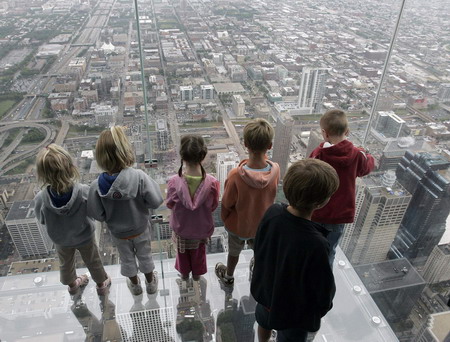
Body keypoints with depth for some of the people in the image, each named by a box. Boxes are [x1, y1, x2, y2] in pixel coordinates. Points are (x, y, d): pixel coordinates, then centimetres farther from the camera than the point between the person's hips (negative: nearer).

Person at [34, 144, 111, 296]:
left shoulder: (41, 199, -32)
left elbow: (41, 220, -11)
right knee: (93, 262, 26)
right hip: (84, 237, -1)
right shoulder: (85, 191, -36)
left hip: (60, 240, 2)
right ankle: (102, 284, 50)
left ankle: (72, 285, 58)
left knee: (66, 264, 31)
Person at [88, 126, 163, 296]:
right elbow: (155, 201, -27)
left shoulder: (97, 186, -28)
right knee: (145, 256, 27)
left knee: (127, 259, 28)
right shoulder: (139, 177, -33)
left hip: (118, 232, 1)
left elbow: (97, 214, -18)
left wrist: (111, 216, 2)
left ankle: (135, 285, 54)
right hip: (140, 228, -1)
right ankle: (150, 282, 51)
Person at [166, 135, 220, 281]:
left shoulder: (174, 182, -32)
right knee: (199, 250, 32)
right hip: (201, 227, 1)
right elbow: (213, 206, -13)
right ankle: (197, 273, 57)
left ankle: (184, 274, 57)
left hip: (181, 227, 0)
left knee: (182, 251, 31)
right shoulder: (212, 183, -31)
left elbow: (170, 205, -13)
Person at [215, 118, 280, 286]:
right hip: (263, 222, 2)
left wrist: (225, 219, 4)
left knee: (234, 251, 28)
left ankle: (228, 276, 56)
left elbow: (227, 203, -18)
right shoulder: (275, 170, -29)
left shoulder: (236, 175, -37)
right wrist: (264, 157, -13)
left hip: (238, 225, -2)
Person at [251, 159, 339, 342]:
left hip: (265, 290, 5)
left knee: (264, 322, 35)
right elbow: (324, 290, -24)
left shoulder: (272, 212, -25)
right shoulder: (315, 244, -42)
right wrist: (324, 306, 0)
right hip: (295, 310, -5)